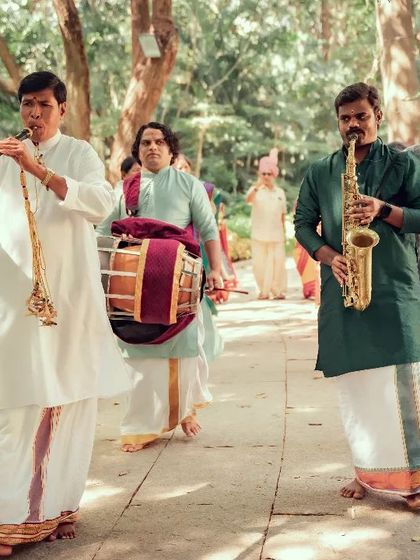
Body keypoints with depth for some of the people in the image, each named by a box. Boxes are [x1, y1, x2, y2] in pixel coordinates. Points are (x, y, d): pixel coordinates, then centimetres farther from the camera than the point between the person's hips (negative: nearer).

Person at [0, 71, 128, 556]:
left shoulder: (77, 153, 4)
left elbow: (102, 203, -15)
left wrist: (39, 170, -24)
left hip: (68, 297, -2)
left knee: (65, 402, 0)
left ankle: (55, 508, 9)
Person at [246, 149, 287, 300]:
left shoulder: (280, 192, 11)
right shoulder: (256, 190, 3)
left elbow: (283, 214, 16)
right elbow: (248, 199, -20)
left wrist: (284, 232, 13)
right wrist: (257, 186, -35)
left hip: (276, 235, 1)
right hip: (259, 235, -1)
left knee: (278, 262, -4)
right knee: (259, 263, 0)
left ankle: (278, 290, 5)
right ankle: (264, 291, 11)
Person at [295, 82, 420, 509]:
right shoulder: (319, 172, 13)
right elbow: (303, 224, 13)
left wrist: (384, 210, -13)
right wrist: (328, 256, -5)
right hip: (342, 290, 2)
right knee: (354, 385, 3)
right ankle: (367, 472, 14)